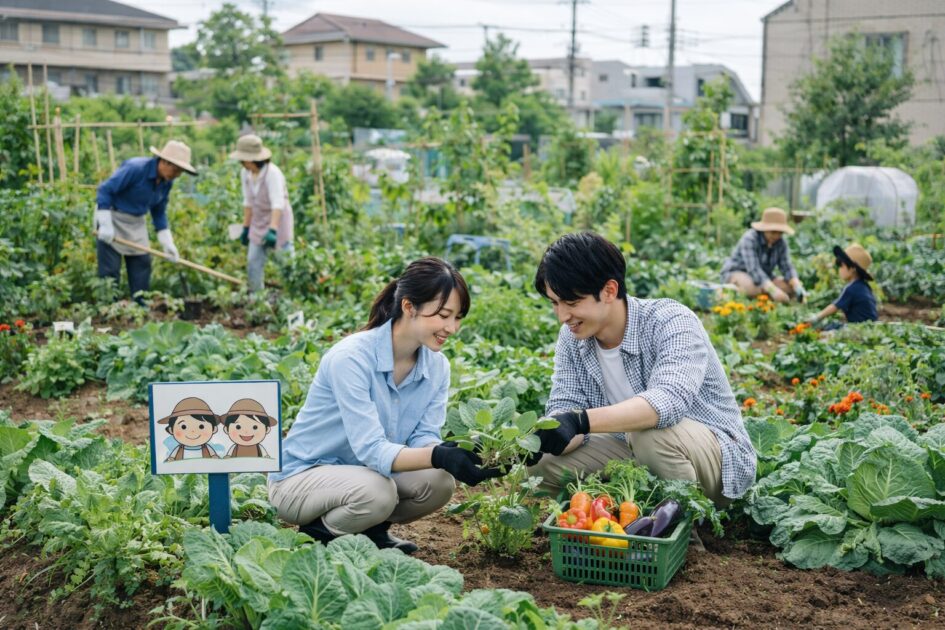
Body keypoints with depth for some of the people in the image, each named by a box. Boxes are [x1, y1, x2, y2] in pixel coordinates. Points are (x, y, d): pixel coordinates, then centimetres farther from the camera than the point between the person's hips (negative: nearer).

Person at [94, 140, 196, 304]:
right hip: (112, 217, -7)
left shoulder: (167, 182, -3)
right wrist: (105, 224, -26)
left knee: (142, 264, 5)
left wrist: (167, 243, 2)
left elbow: (159, 213, 8)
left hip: (136, 222, 7)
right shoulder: (135, 168, -26)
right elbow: (105, 190, -23)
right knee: (110, 269, -7)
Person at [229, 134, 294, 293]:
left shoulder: (272, 173, -24)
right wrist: (246, 228, 11)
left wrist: (272, 230, -41)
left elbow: (278, 204, -32)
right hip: (258, 224, 7)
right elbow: (248, 202, 8)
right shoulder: (245, 174, -3)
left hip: (278, 221, -7)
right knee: (253, 262, 6)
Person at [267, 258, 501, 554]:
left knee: (439, 482, -20)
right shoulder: (350, 357, -27)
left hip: (362, 472, 6)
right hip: (300, 476, -6)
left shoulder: (437, 366, -5)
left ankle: (373, 529, 7)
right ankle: (317, 534, -4)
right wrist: (440, 456, -48)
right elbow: (371, 449, -33)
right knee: (377, 492, -35)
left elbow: (424, 437, -9)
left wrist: (456, 453, -32)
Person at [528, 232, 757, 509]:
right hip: (633, 453, 6)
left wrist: (581, 421, -53)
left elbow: (670, 402, -41)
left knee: (650, 433, -37)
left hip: (718, 458, -6)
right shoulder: (572, 337, -4)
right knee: (539, 462, -10)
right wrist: (537, 442, -34)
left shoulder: (670, 322, -24)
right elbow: (564, 410, -10)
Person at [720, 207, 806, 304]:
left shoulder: (781, 243, -7)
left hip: (763, 278, 6)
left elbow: (787, 268, -14)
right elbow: (754, 269, -37)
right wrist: (773, 290, -49)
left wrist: (798, 288, -33)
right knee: (754, 288, -39)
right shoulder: (749, 239, -26)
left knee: (792, 287, -17)